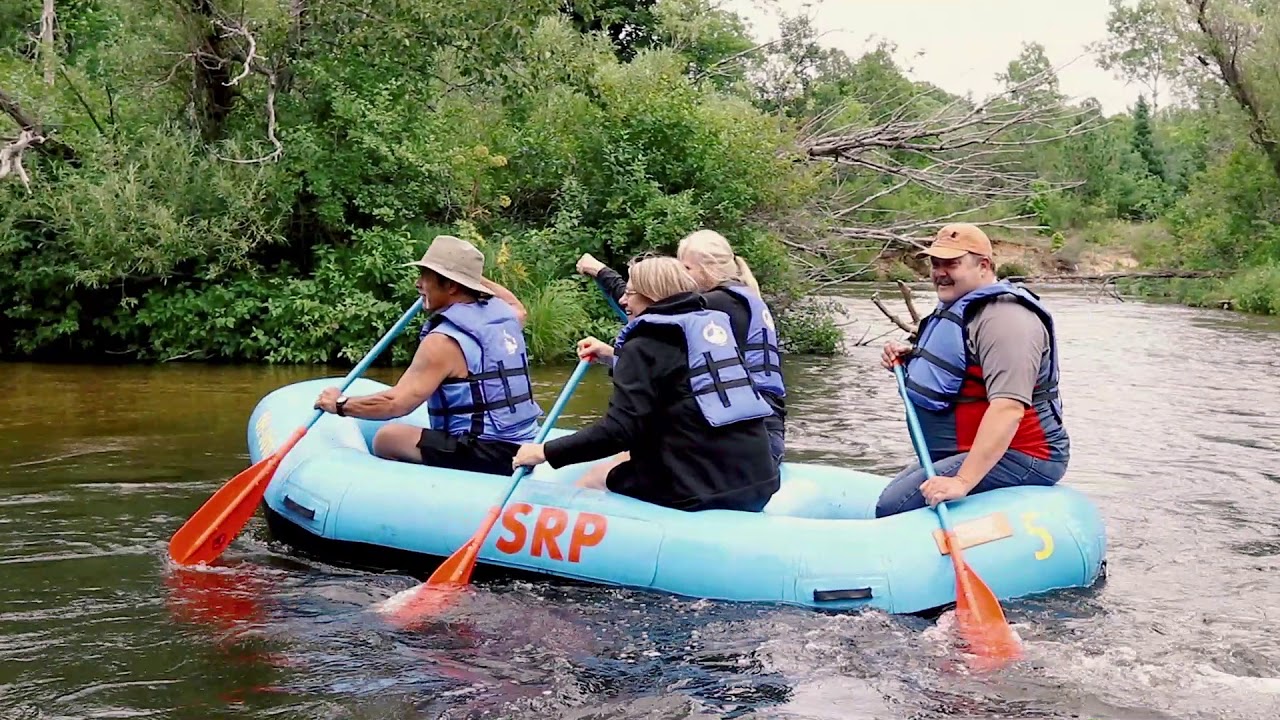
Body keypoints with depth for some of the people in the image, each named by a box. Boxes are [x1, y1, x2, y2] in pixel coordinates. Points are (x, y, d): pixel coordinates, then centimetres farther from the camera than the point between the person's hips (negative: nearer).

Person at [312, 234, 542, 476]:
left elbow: (397, 403, -21)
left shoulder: (444, 341, -16)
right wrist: (473, 273, 36)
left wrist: (340, 404, -5)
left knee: (387, 438, -3)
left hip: (485, 457, -9)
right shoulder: (505, 314, 8)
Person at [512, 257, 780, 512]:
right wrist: (615, 355, 38)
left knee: (593, 478, 16)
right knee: (627, 460, 28)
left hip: (701, 490, -8)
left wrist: (546, 452, -8)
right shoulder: (714, 324, 16)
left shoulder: (645, 344, -6)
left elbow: (621, 429, -16)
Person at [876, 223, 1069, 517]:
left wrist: (963, 482, -38)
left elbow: (1008, 408, -32)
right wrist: (910, 359, 12)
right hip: (961, 452, 11)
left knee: (893, 506, -25)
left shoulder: (1004, 319, -19)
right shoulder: (956, 309, 17)